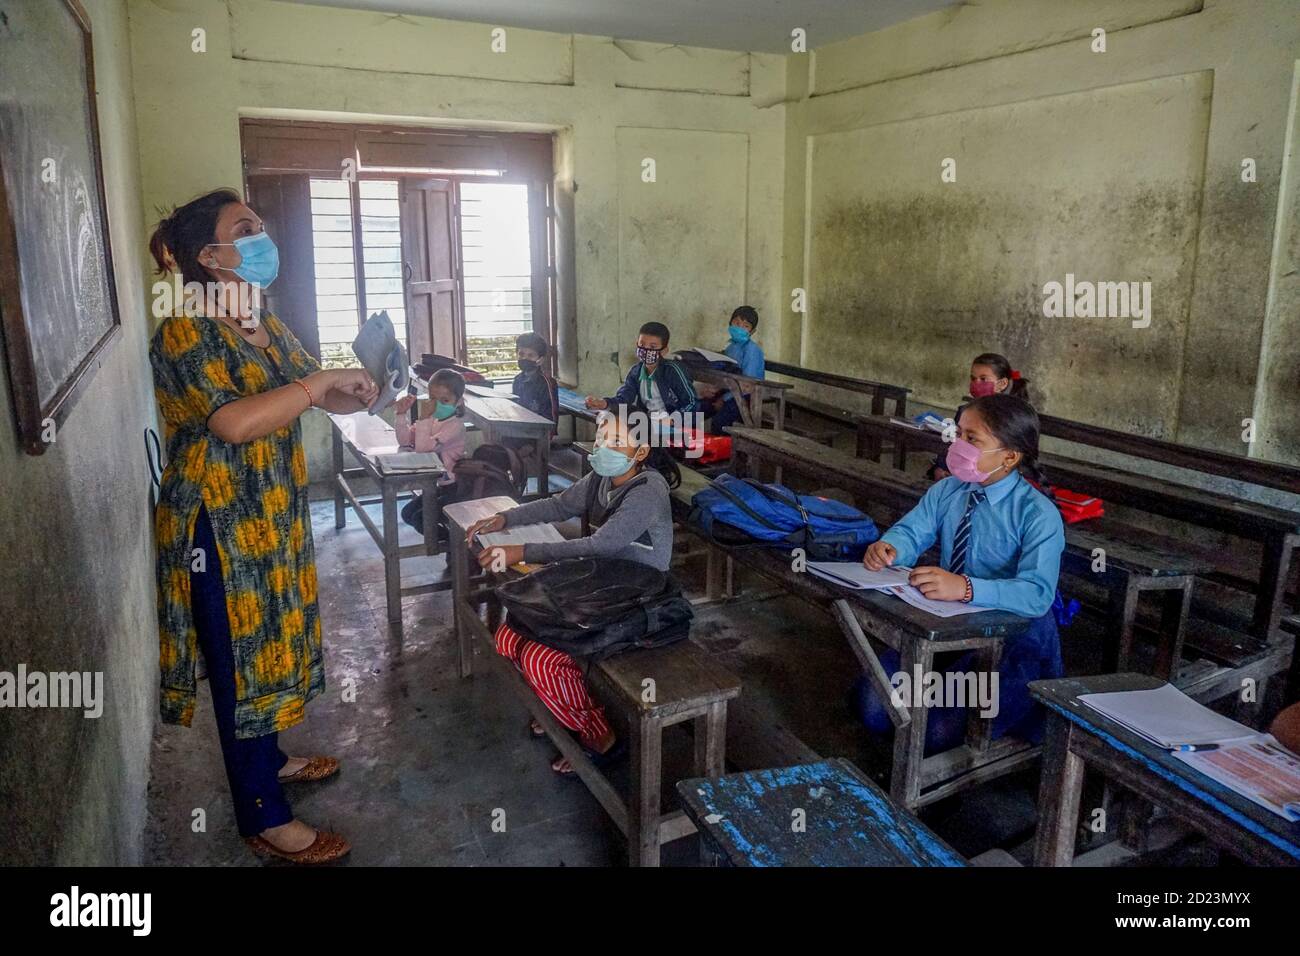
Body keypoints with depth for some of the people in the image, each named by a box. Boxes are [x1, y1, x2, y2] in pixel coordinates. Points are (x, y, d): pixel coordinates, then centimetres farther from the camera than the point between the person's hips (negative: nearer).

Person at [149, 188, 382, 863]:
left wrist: (352, 392, -10)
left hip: (272, 515, 9)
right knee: (240, 655, 2)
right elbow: (234, 422, -31)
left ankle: (266, 758, 42)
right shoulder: (183, 336, -17)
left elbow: (318, 396, 13)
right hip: (220, 526, -8)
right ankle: (264, 819, 16)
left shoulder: (266, 326, 9)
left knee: (268, 639, 21)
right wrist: (319, 381, -23)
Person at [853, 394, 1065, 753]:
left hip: (1014, 644, -5)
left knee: (939, 732, -20)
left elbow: (1037, 594, -30)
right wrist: (888, 548, -26)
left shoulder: (1039, 515, -19)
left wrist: (965, 587, -45)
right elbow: (911, 531, -1)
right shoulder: (948, 490, 1)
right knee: (873, 705, -7)